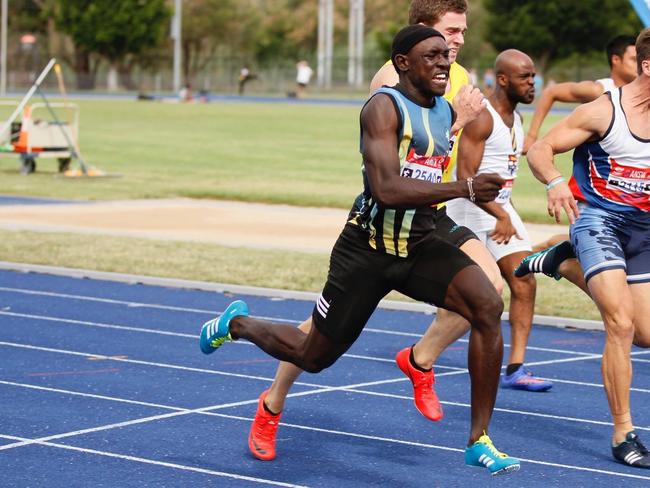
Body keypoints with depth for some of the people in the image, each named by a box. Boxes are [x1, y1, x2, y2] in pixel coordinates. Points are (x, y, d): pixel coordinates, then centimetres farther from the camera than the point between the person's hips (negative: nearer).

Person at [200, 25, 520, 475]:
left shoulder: (447, 112, 8)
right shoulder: (384, 106, -17)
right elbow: (386, 189, -31)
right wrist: (465, 190, -33)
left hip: (421, 244, 6)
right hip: (368, 249, -5)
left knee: (488, 306, -22)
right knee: (313, 356, 8)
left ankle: (479, 441, -15)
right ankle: (236, 324, 41)